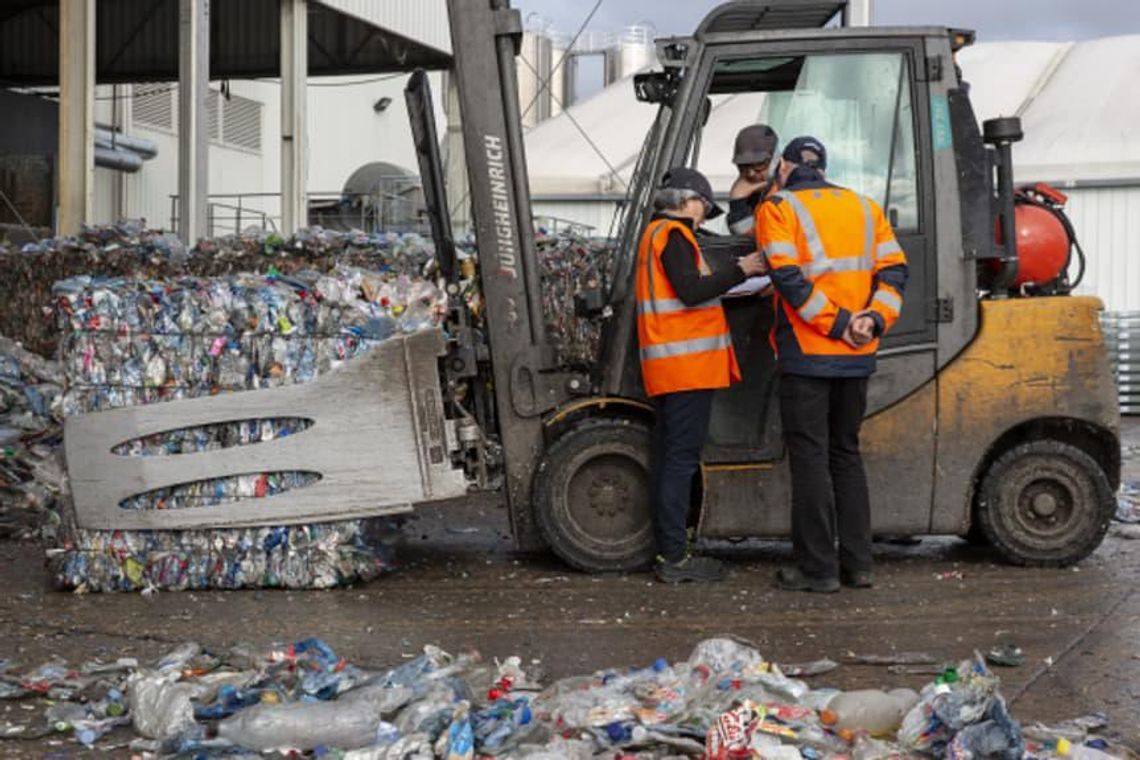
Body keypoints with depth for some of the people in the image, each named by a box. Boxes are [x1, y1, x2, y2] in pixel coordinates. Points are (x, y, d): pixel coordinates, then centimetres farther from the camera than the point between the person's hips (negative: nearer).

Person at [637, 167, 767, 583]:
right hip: (686, 362, -10)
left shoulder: (655, 233, 23)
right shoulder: (673, 234, -8)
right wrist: (741, 270, -15)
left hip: (668, 368, 10)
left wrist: (737, 274, 18)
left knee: (668, 456, 10)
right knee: (682, 457, -10)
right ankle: (675, 557, -9)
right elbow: (690, 291, -19)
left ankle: (668, 552, 14)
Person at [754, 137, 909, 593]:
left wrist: (838, 324, -15)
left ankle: (818, 569, 2)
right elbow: (893, 270, 4)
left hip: (807, 354, -6)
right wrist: (874, 318, -7)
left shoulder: (778, 209, -3)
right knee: (846, 454, 15)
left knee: (810, 458, 0)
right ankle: (857, 564, 16)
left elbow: (789, 278, -17)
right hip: (857, 357, 6)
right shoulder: (863, 207, 15)